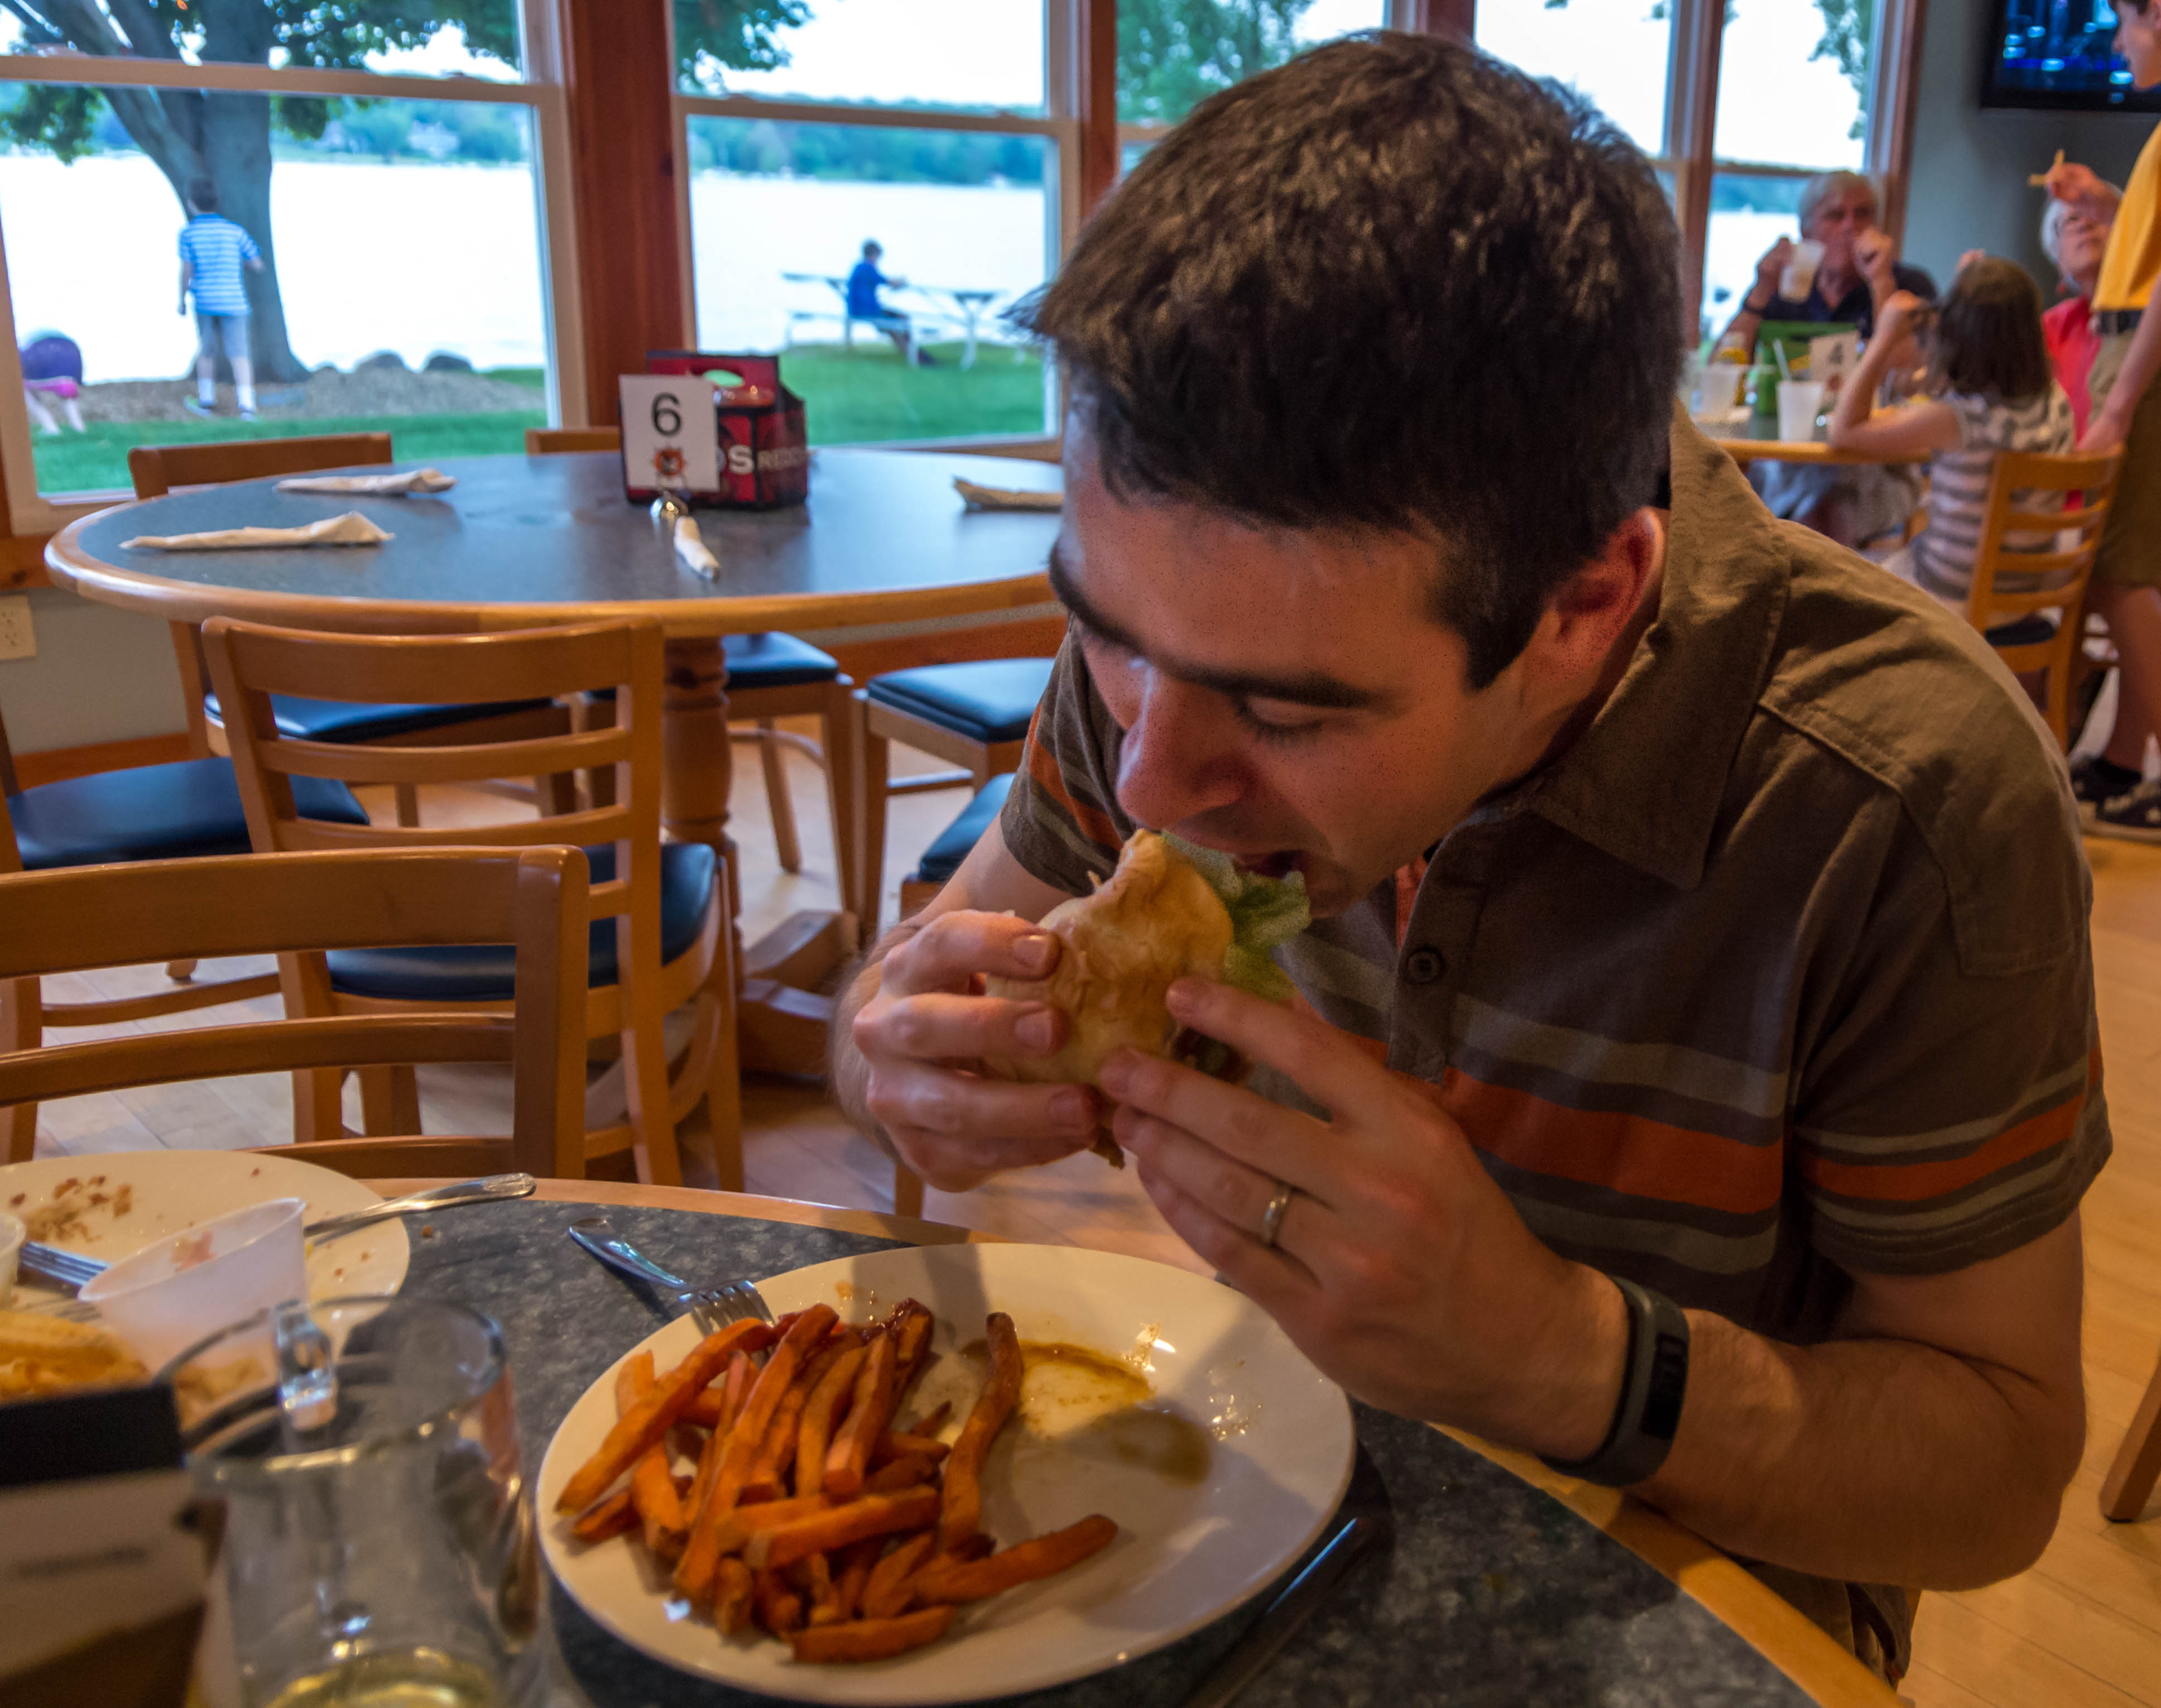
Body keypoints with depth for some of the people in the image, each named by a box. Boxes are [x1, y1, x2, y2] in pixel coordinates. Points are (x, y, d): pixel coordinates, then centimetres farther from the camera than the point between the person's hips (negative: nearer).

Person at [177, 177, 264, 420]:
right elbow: (257, 265, 6)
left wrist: (182, 299, 8)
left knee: (207, 350, 18)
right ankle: (246, 405, -19)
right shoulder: (234, 231, 3)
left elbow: (187, 270, -5)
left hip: (204, 301, 0)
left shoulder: (189, 233, -1)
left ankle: (206, 400, 25)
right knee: (239, 354, -4)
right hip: (233, 302, 0)